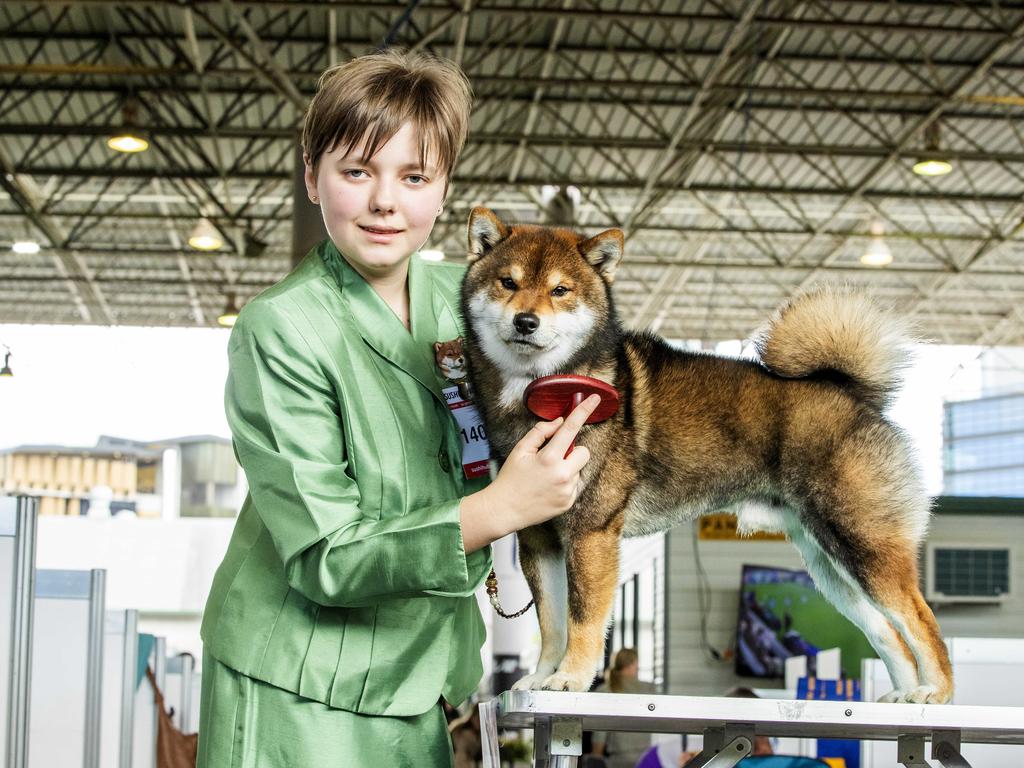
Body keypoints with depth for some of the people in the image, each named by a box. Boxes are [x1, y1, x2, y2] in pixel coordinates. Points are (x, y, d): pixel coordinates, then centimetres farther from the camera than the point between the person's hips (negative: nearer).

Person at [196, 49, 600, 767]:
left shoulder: (456, 295, 1)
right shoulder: (281, 329, -17)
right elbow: (322, 558, -20)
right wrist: (500, 508, -29)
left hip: (416, 686, 6)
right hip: (299, 699, -6)